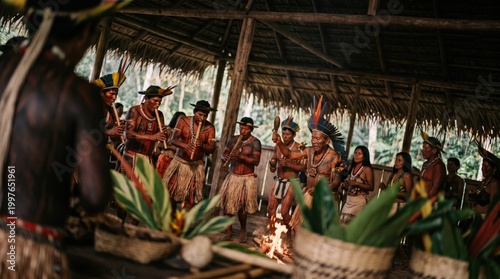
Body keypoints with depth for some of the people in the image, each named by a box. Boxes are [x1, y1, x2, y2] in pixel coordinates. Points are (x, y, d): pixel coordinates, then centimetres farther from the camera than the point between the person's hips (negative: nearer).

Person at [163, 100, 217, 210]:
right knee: (171, 193, 6)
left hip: (196, 166, 0)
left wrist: (202, 145, -30)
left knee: (190, 198, 0)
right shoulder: (183, 121, -6)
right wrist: (185, 146, -35)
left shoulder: (210, 127, -4)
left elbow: (212, 148, -8)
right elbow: (173, 139, -15)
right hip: (179, 162, 0)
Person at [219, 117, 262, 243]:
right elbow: (223, 154, 7)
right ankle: (229, 231, 11)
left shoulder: (255, 142, -6)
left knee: (242, 207, -2)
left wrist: (241, 156, -27)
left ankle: (243, 230, 23)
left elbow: (256, 161, -15)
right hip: (232, 177, 4)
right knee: (226, 204, -2)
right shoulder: (233, 139, 6)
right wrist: (225, 157, -16)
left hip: (246, 179, -3)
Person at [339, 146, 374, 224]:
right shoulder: (351, 167, 12)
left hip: (359, 200, -6)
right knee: (341, 221, -3)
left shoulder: (367, 169, -6)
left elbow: (371, 187, -9)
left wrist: (356, 183, -18)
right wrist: (344, 186, 2)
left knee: (347, 222, -13)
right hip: (348, 199, 6)